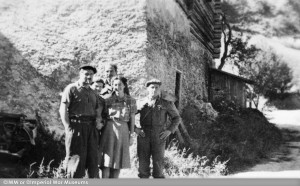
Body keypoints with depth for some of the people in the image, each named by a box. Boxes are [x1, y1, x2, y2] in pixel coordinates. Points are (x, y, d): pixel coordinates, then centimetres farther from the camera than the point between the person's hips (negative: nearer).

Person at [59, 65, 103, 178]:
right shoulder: (71, 89, 1)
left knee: (93, 158, 7)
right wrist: (68, 128, -14)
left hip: (91, 128, 6)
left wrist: (98, 120, 3)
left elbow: (98, 109, 24)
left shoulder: (92, 93, 21)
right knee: (76, 158, -3)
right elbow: (63, 110, -6)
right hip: (76, 126, -6)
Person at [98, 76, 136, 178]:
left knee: (118, 160, 4)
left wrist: (131, 135, 4)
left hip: (123, 131, 1)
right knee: (107, 160, -4)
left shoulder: (131, 101, 5)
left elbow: (132, 119, 7)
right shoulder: (108, 100, 4)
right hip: (109, 130, -1)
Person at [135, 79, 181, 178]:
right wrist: (135, 128, -3)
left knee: (158, 161, 0)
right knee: (143, 161, 3)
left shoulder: (166, 104, 4)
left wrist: (169, 130, -2)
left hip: (159, 136, -1)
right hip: (143, 135, 1)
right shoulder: (141, 103, 6)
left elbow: (177, 118, 11)